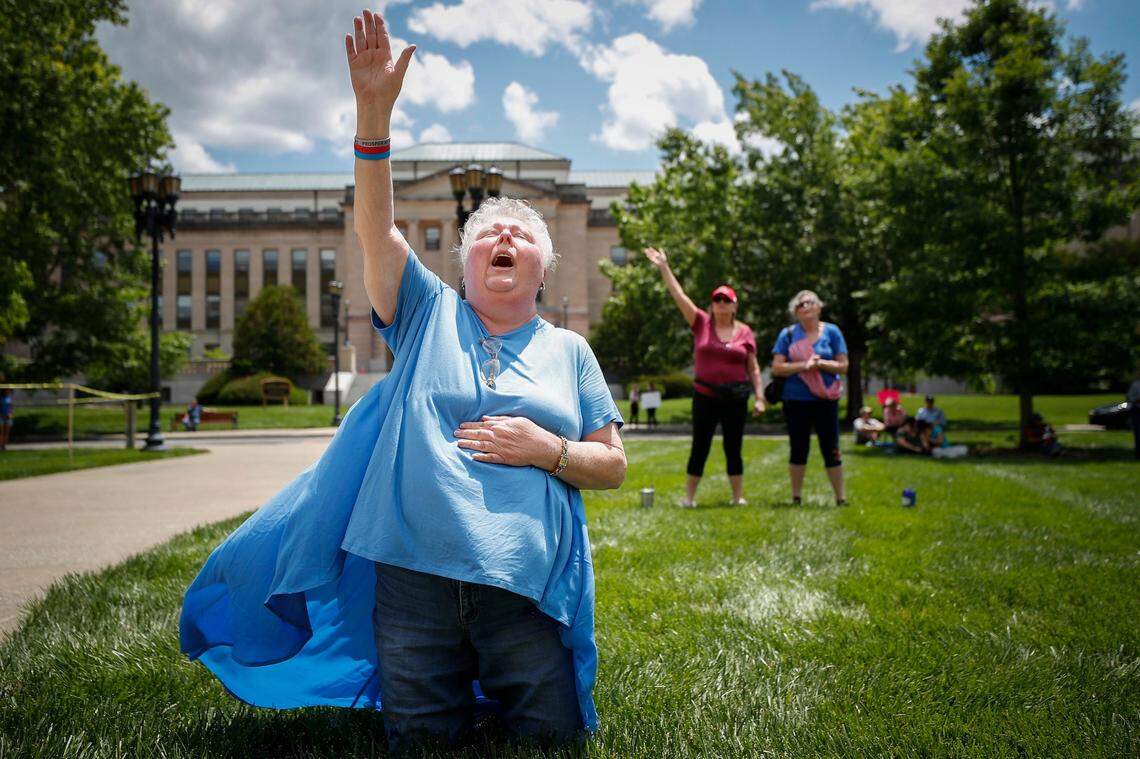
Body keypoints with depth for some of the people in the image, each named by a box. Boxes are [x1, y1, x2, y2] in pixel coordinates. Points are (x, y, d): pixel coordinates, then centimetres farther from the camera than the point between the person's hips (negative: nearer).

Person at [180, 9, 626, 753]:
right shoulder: (429, 315, 8)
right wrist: (374, 112, -19)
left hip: (523, 587, 1)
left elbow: (613, 466, 10)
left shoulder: (568, 350, 10)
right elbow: (376, 229, -7)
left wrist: (547, 449, -10)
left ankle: (495, 682, 35)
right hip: (414, 574, 0)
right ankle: (447, 683, 40)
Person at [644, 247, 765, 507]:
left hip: (735, 398, 1)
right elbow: (679, 295, -3)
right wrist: (664, 268, -7)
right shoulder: (702, 323, 1)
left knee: (734, 448, 8)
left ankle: (738, 497, 16)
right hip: (705, 396, -1)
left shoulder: (745, 332, 3)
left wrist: (759, 396, 0)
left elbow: (753, 368, 6)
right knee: (700, 447, 2)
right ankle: (688, 497, 9)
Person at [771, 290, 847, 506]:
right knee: (798, 449, 8)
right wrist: (803, 365, -17)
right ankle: (796, 498, 17)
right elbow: (776, 368, -5)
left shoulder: (832, 332, 3)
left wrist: (820, 363, -16)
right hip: (796, 401, 0)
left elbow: (843, 366, 0)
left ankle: (841, 498, 10)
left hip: (825, 399, 0)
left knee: (831, 449, 2)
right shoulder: (788, 334, 2)